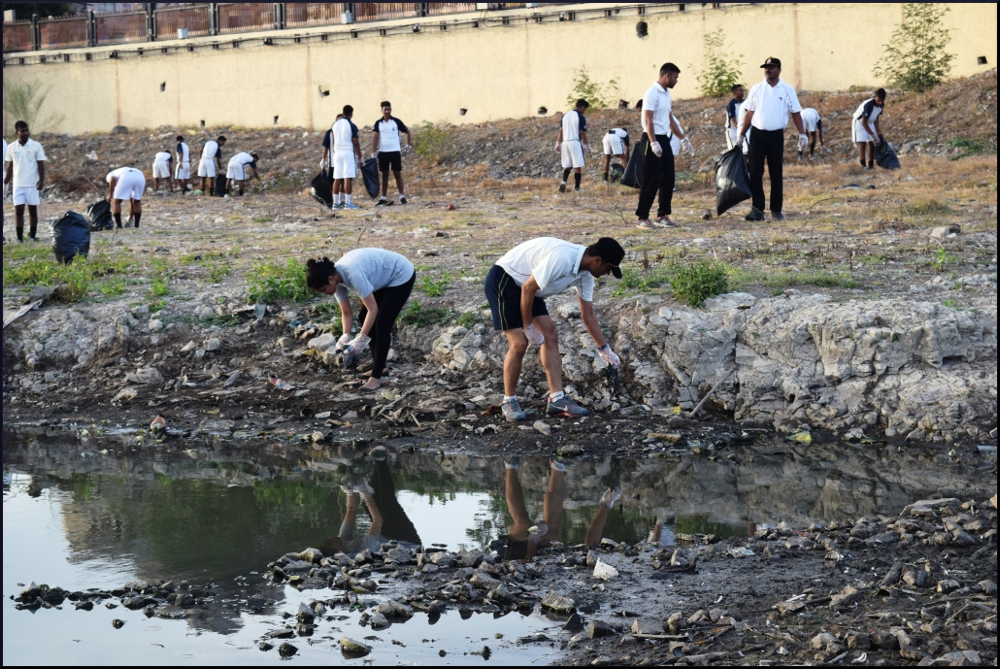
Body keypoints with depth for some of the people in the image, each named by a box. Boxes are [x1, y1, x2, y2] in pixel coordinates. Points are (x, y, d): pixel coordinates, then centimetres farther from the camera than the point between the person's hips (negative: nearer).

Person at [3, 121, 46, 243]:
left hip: (32, 184, -1)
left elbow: (41, 164, -2)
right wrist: (6, 181, 6)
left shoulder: (36, 146, -3)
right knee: (18, 211, -3)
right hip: (18, 184, 1)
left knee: (32, 210, 6)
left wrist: (42, 180, -13)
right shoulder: (11, 147, 4)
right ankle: (19, 238, -2)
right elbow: (10, 166, 11)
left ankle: (32, 237, 14)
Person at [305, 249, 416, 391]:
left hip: (401, 276, -9)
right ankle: (380, 367, 18)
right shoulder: (336, 279, -9)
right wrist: (345, 337, -18)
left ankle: (376, 377, -7)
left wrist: (360, 340, -32)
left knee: (382, 324, -12)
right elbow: (346, 313, -2)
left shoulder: (353, 274, -36)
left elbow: (372, 309, -32)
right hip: (385, 278, 9)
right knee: (363, 317, 8)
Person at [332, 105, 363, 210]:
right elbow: (356, 143, -8)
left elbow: (334, 142, 15)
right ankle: (348, 203, -11)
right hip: (348, 152, -6)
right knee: (348, 178, -7)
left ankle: (336, 203, 8)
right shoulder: (351, 126, -8)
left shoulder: (335, 125, 9)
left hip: (337, 153, 6)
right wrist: (359, 157, -2)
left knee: (337, 178, 7)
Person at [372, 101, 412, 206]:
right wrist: (373, 152, -8)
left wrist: (409, 145, 3)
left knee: (397, 174, -1)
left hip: (395, 151, -2)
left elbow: (407, 132, 10)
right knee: (384, 175, 7)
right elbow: (375, 137, 0)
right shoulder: (378, 123, 4)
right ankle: (384, 198, 11)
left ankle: (402, 196, 4)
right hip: (383, 152, 2)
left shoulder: (396, 122, 0)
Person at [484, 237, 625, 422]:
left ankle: (556, 399, 3)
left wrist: (604, 349, 13)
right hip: (503, 281, -10)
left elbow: (588, 315, 11)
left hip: (526, 284, 10)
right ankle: (509, 402, 1)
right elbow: (528, 288, -26)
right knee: (519, 343, -14)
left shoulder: (585, 274, -1)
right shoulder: (562, 258, -31)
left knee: (550, 336, 2)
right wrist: (528, 327, -16)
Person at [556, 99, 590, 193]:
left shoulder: (565, 116, 11)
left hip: (565, 142, 6)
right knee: (578, 166, -1)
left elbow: (561, 131, 11)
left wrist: (558, 143, 17)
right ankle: (577, 188, -2)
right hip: (576, 142, -6)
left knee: (567, 165, 14)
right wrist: (587, 145, -3)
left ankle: (563, 182, -7)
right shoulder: (581, 117, -7)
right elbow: (582, 133, -9)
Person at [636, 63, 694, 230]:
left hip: (665, 140, 9)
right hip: (653, 140, -9)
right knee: (651, 181, -8)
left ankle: (663, 215, 15)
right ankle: (643, 218, -4)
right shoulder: (652, 93, -13)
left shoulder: (666, 94, 14)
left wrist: (683, 139, 25)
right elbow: (648, 120, -19)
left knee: (668, 179, 9)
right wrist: (653, 143, -27)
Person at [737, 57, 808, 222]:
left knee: (776, 174, 6)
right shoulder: (756, 89, 5)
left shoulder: (788, 90, 2)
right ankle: (757, 209, -4)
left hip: (776, 136, -1)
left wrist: (802, 134, -6)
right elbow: (750, 113, 9)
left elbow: (796, 113, 3)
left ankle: (776, 210, 13)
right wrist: (741, 135, 7)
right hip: (757, 134, 1)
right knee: (755, 173, -6)